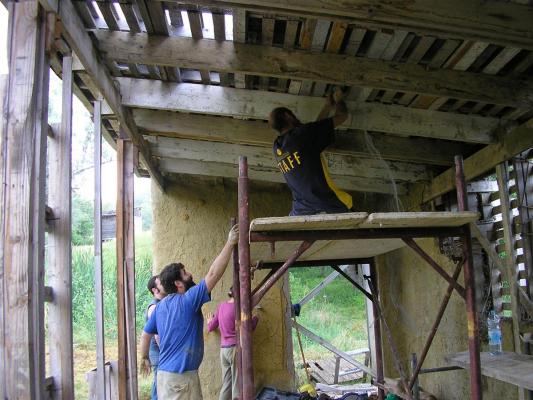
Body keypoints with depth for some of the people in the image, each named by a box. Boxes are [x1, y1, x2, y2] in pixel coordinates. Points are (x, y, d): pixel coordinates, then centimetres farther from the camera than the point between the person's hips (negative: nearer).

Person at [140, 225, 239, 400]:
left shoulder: (159, 306, 9)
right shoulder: (188, 300, -14)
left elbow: (145, 334, 16)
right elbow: (213, 275, -22)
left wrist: (144, 358, 32)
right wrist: (230, 243, -22)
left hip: (165, 373, 8)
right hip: (182, 376, -8)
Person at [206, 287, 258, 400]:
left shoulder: (221, 306, 7)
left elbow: (211, 328, 14)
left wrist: (209, 322, 35)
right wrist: (255, 318, 15)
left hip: (223, 349, 7)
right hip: (236, 348, -6)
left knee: (226, 385, 11)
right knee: (237, 385, -1)